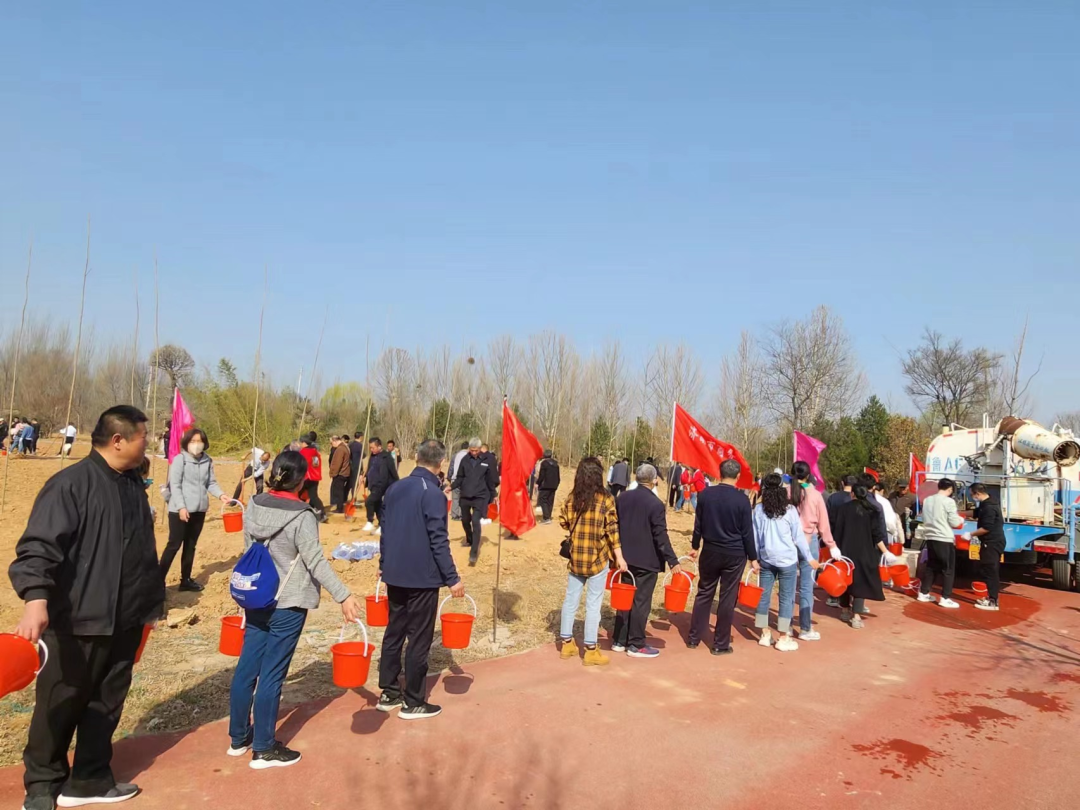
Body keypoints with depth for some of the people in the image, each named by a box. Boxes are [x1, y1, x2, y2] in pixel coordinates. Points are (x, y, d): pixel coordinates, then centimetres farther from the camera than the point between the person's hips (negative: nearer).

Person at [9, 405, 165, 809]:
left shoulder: (134, 485, 8)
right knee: (60, 706, 11)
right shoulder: (70, 484, -16)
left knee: (107, 704, 16)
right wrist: (36, 598, -38)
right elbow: (38, 546, -24)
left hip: (126, 621, 7)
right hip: (77, 622, -6)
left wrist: (152, 601, 22)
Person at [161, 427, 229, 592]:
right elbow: (175, 485, -12)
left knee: (191, 545, 14)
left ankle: (186, 580, 25)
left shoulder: (208, 461, 5)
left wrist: (220, 494, -12)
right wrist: (181, 506, -19)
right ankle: (159, 580, 9)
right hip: (180, 510, -5)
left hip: (199, 510, 5)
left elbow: (211, 483, 6)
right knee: (174, 545, -2)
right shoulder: (180, 459, -9)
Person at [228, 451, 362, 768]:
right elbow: (317, 563, -22)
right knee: (271, 675, 3)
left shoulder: (254, 506, 0)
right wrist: (343, 596, -20)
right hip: (288, 605, -7)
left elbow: (250, 551, 11)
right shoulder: (301, 517, -20)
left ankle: (238, 737, 31)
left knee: (247, 668, 16)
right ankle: (264, 749, 17)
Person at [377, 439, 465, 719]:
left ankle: (389, 693, 25)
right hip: (422, 577, -7)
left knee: (394, 632, 16)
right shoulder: (433, 493, -17)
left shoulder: (395, 488, 5)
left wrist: (383, 564, 24)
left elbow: (386, 530, 13)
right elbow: (438, 541, -19)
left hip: (394, 574, 7)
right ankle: (413, 702, 12)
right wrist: (452, 579, -13)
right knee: (419, 639, 3)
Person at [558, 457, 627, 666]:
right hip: (598, 558, -4)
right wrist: (619, 557, -6)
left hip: (576, 556, 4)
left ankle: (566, 643, 24)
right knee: (593, 604, 4)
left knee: (571, 599, 14)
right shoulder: (606, 499, -11)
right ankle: (590, 650, 11)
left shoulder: (572, 497, 0)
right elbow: (612, 530, -12)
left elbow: (563, 522, 5)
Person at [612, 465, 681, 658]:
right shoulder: (655, 504, -16)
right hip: (647, 560, -6)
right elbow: (661, 537, -18)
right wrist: (673, 561, -13)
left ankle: (619, 641, 22)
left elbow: (614, 526, 7)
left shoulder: (622, 497, 1)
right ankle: (636, 645, 11)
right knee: (641, 602, 3)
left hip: (626, 557, 6)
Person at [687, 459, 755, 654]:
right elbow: (747, 532, -8)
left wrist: (695, 546, 17)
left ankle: (693, 638, 22)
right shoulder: (742, 499, -13)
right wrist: (753, 557, 2)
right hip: (735, 555, -3)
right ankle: (721, 644, 13)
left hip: (710, 551, 3)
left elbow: (698, 524, 4)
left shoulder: (706, 494, -4)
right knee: (727, 599, 6)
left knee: (704, 594, 14)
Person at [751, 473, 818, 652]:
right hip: (787, 559, -3)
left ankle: (765, 635, 18)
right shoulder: (790, 510, -8)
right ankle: (783, 639, 7)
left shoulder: (759, 510, -2)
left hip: (766, 559, 3)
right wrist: (809, 558, 9)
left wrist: (754, 558, 11)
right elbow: (798, 537, -2)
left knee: (764, 596, 11)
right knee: (786, 598, 4)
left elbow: (755, 536, 2)